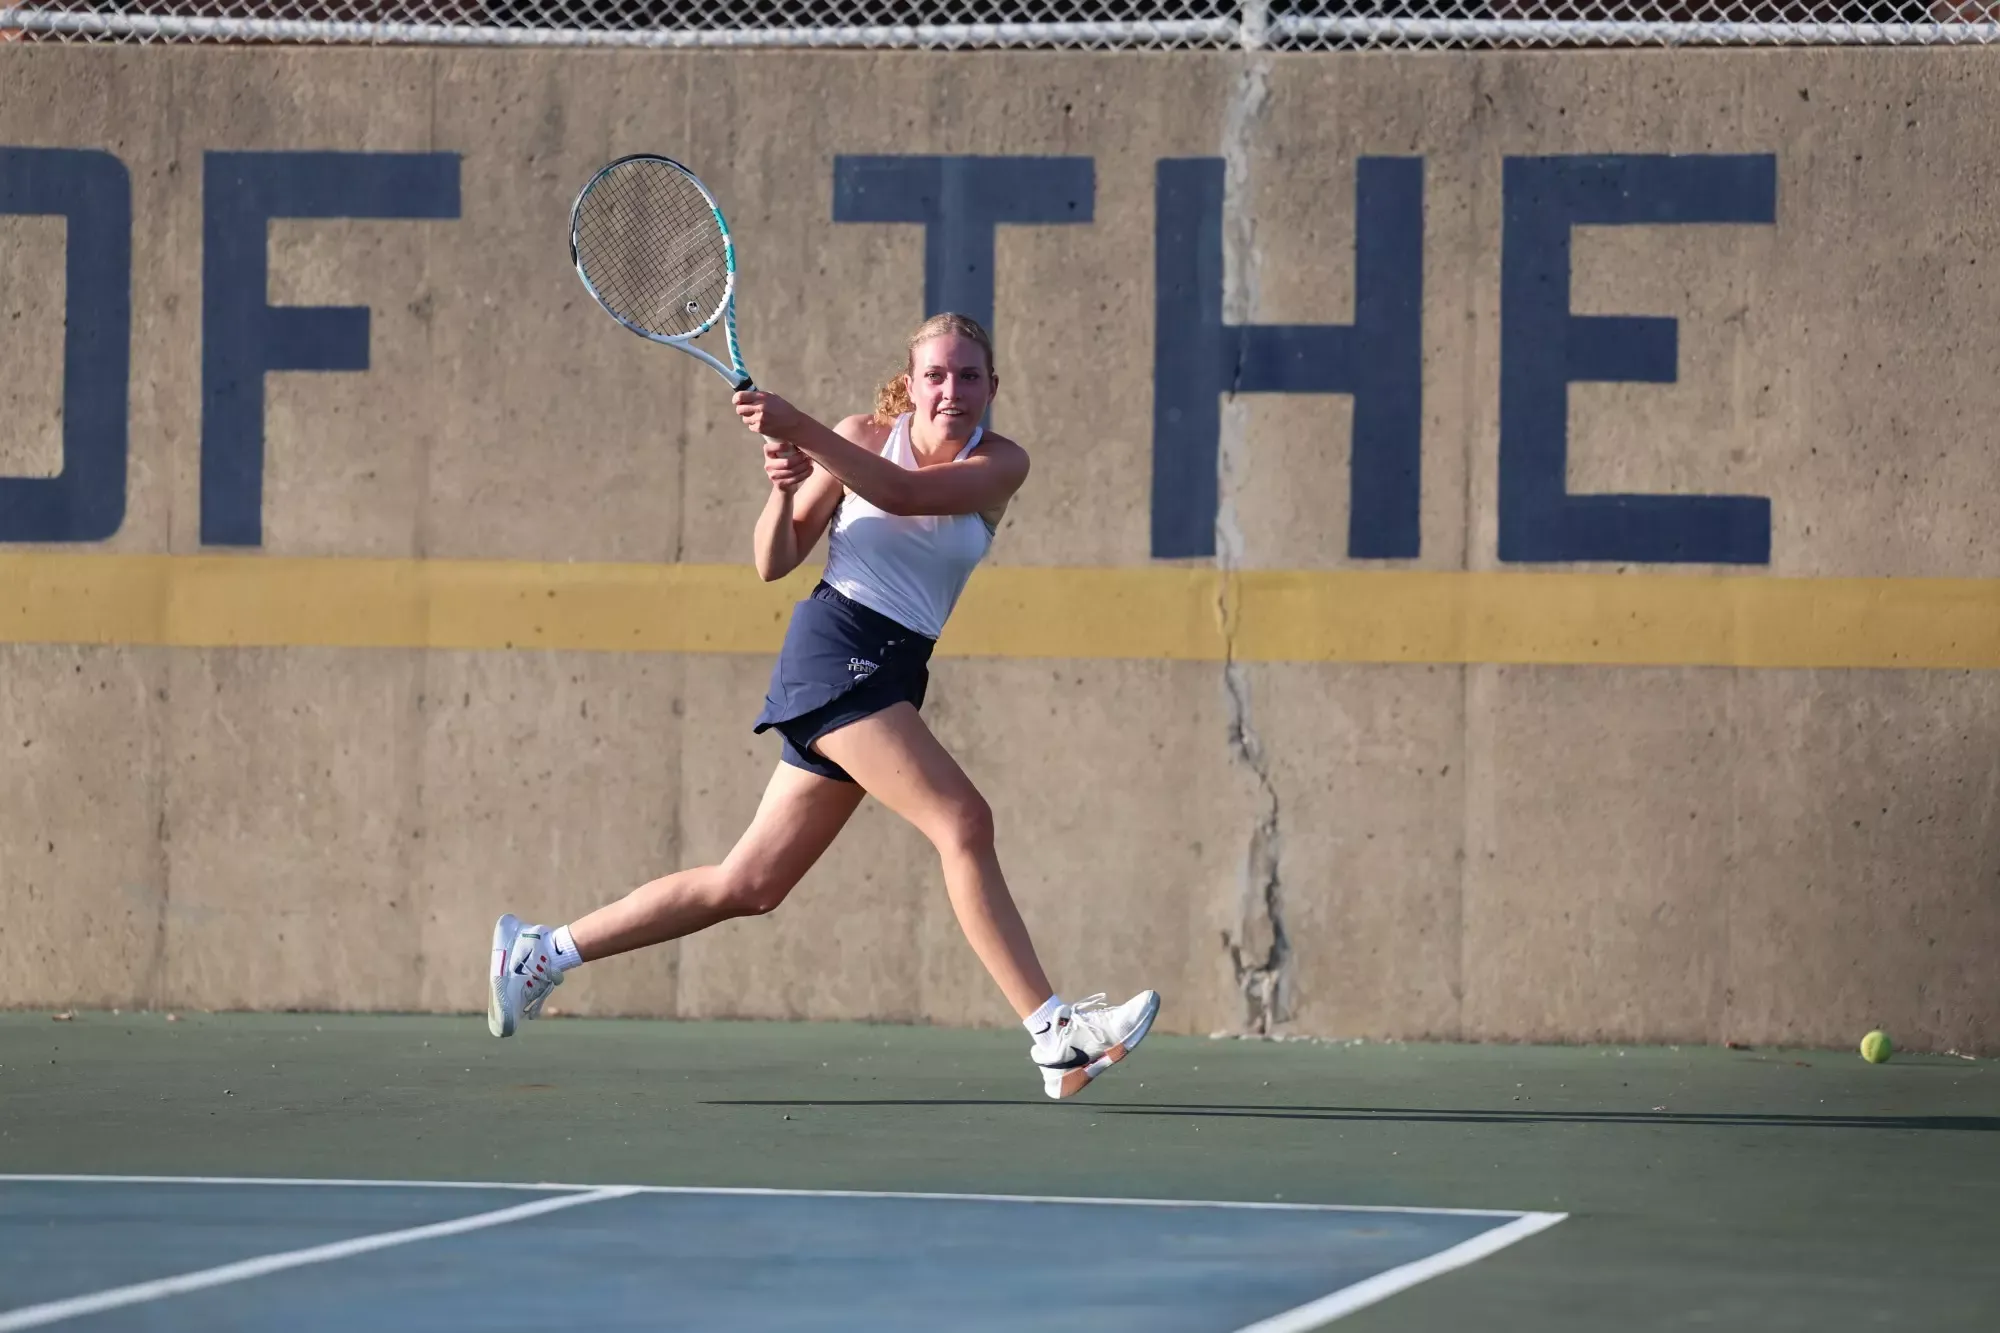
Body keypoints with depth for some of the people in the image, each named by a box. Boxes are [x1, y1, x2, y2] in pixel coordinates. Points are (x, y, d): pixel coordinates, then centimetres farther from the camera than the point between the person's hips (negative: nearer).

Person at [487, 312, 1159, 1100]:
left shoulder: (999, 465, 2)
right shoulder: (866, 438, -1)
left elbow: (903, 494, -19)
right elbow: (775, 563, 4)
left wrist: (801, 429, -30)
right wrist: (784, 491, -17)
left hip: (889, 678, 5)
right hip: (837, 646, -5)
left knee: (749, 887, 8)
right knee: (963, 823, -20)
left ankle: (543, 951, 20)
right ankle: (1054, 1034, -23)